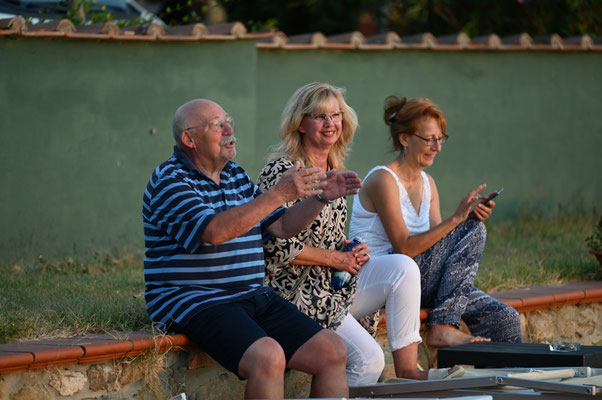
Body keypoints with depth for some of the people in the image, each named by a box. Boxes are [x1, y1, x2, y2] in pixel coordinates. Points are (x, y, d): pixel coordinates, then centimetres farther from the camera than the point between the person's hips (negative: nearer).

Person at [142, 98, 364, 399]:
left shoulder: (237, 176, 18)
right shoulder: (169, 181, -9)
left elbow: (281, 227, 21)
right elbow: (215, 231, -25)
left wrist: (320, 197, 3)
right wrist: (280, 194, -27)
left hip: (254, 297, 8)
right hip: (194, 303, -8)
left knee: (333, 352, -5)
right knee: (268, 356, -33)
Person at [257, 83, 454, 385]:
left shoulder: (333, 171, 14)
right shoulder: (283, 173, -14)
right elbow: (277, 248, -20)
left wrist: (352, 251, 2)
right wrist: (336, 258, -13)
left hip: (337, 283, 8)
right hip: (302, 295, -8)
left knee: (403, 267, -13)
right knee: (368, 358, -19)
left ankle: (408, 370, -13)